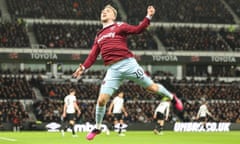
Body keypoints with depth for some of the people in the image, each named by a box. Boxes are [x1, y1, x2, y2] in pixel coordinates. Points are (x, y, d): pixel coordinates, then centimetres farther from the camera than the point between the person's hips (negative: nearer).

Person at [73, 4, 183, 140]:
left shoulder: (120, 26, 8)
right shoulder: (99, 36, 21)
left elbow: (138, 29, -4)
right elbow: (93, 56, 18)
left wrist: (149, 17, -15)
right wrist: (83, 67, 4)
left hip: (128, 64, -3)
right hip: (113, 70, 4)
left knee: (152, 86, 5)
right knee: (101, 100, -4)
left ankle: (172, 97, 33)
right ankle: (97, 128, 16)